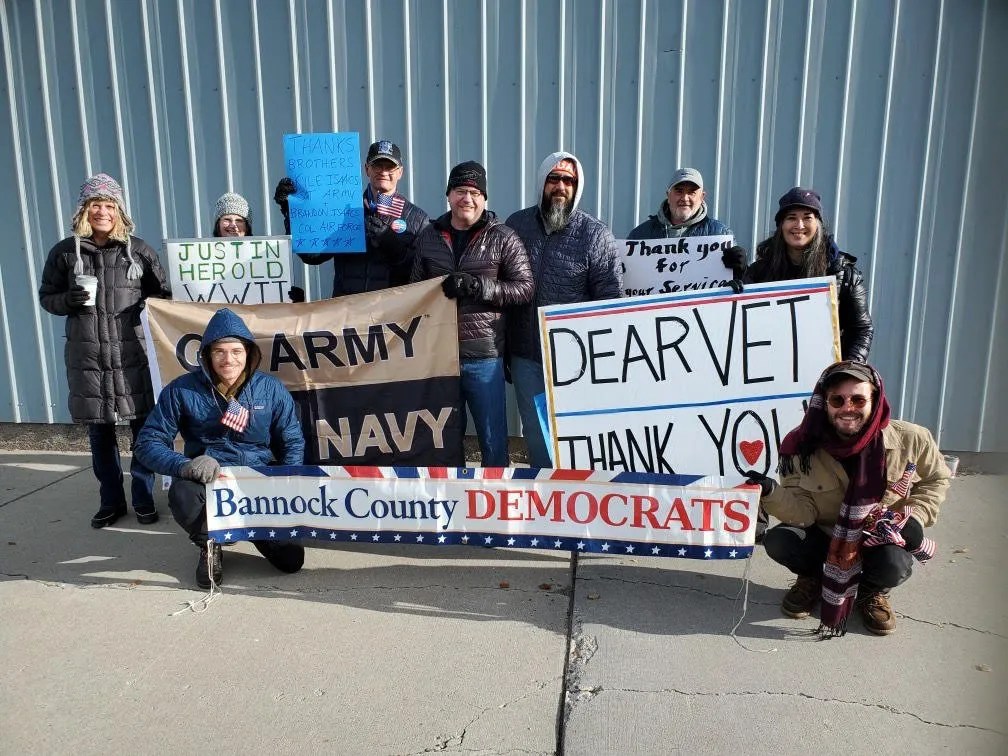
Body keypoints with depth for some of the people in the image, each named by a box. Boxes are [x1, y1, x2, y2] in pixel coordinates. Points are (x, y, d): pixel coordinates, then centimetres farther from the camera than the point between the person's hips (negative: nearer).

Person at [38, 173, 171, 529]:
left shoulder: (139, 249, 2)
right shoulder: (65, 252, 4)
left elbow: (163, 293, 10)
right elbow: (46, 297, 11)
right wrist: (68, 300, -10)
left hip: (132, 353, -1)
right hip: (87, 355, 2)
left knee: (143, 427, 0)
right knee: (99, 431, 10)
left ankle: (144, 499, 16)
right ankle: (111, 501, 25)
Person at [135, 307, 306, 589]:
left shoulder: (271, 389, -3)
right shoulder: (182, 390, -8)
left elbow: (292, 441, 5)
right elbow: (148, 442, -7)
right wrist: (185, 465, -27)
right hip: (206, 479, -1)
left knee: (291, 559, -11)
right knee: (182, 495, -38)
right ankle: (209, 544, 0)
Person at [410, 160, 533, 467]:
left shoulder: (503, 239, -1)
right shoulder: (428, 237, 9)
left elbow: (525, 289, -6)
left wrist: (476, 286, -18)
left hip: (484, 358, -3)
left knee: (493, 441, 5)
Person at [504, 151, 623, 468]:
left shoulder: (596, 235, -5)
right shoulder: (515, 225, 4)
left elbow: (611, 301, -5)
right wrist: (502, 348, 9)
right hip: (525, 356, 3)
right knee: (536, 433, 13)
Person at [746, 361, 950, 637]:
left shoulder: (911, 439, -17)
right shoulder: (804, 447, -19)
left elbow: (935, 479, 4)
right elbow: (804, 510, -19)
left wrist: (915, 518, -12)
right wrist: (771, 493, -39)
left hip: (883, 540, 0)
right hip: (825, 536, 0)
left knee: (894, 564, -33)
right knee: (778, 541, -27)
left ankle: (872, 591, 8)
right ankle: (812, 578, 11)